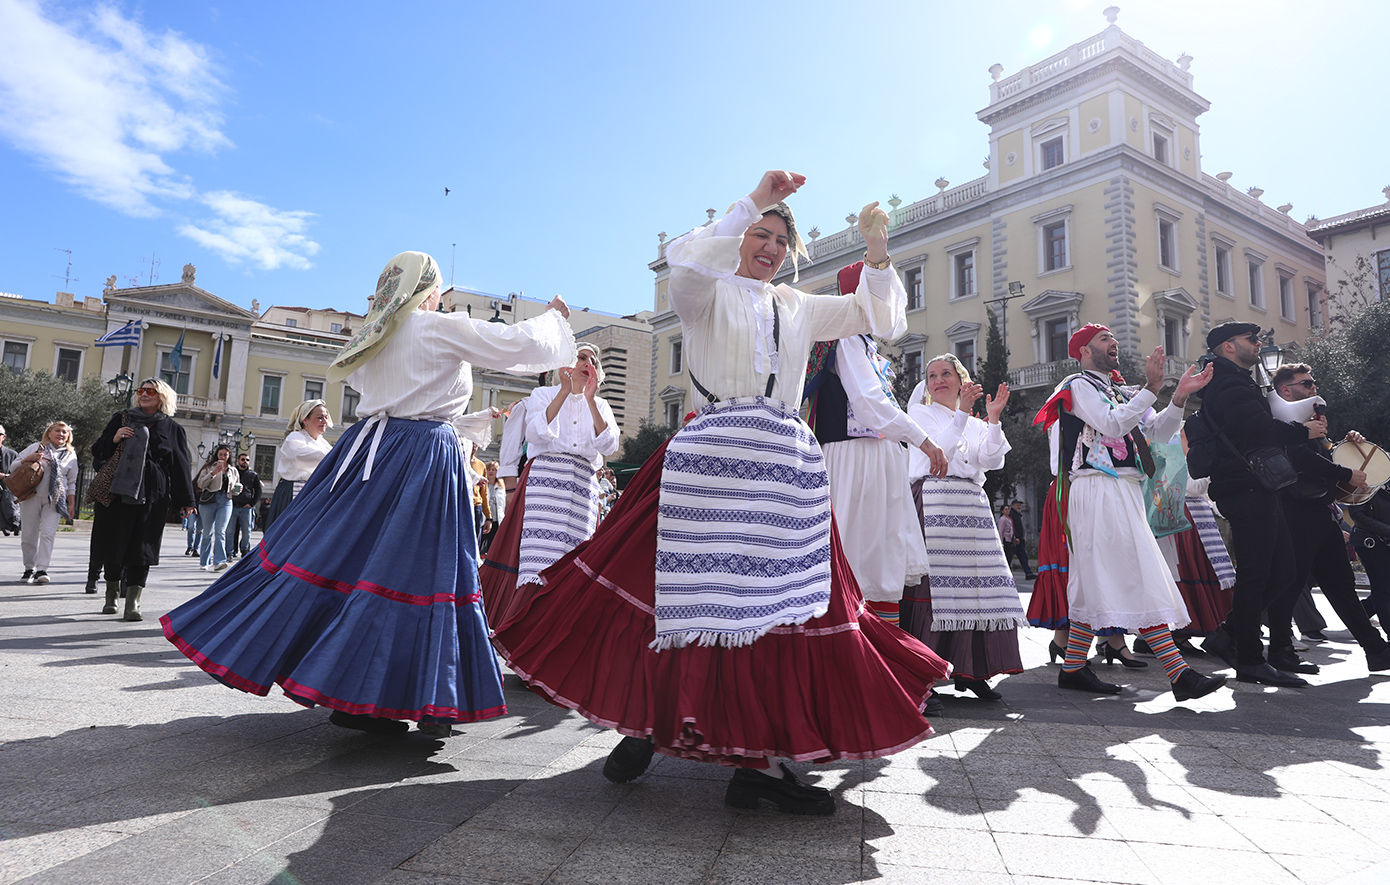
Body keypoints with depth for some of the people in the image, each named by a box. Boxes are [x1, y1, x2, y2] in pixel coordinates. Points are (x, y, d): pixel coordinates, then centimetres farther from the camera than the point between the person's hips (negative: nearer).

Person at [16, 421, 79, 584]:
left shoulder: (71, 455, 14)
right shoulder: (36, 448, 8)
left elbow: (71, 483, 15)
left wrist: (72, 504, 9)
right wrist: (29, 459, -10)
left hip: (55, 499, 0)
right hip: (32, 496, 0)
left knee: (48, 534, -11)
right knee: (28, 534, 2)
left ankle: (41, 570, -12)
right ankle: (29, 568, 15)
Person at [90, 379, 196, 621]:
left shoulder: (172, 428, 9)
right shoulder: (122, 419, 13)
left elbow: (181, 465, 6)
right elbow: (97, 451, 16)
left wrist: (186, 500, 2)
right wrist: (114, 439, -7)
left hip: (151, 495, -2)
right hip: (117, 491, 2)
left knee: (141, 548, -6)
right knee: (113, 544, 5)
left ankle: (132, 603, -6)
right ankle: (111, 596, 22)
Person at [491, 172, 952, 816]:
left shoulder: (799, 308, 22)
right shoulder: (708, 293, 8)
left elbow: (881, 318, 21)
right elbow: (687, 264, -17)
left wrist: (877, 254, 6)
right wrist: (754, 201, -15)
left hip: (786, 473, 5)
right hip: (712, 461, -5)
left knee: (782, 606, 0)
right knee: (685, 593, -4)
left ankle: (762, 757, 7)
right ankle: (646, 719, 20)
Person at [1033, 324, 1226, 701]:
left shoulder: (1118, 390, 25)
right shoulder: (1079, 386, -1)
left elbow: (1158, 431, 18)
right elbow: (1111, 424, -17)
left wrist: (1179, 397, 4)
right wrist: (1150, 388, -17)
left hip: (1124, 492, 9)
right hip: (1100, 489, -9)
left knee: (1098, 582, 8)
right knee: (1139, 580, -12)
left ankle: (1073, 668, 13)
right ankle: (1179, 673, -12)